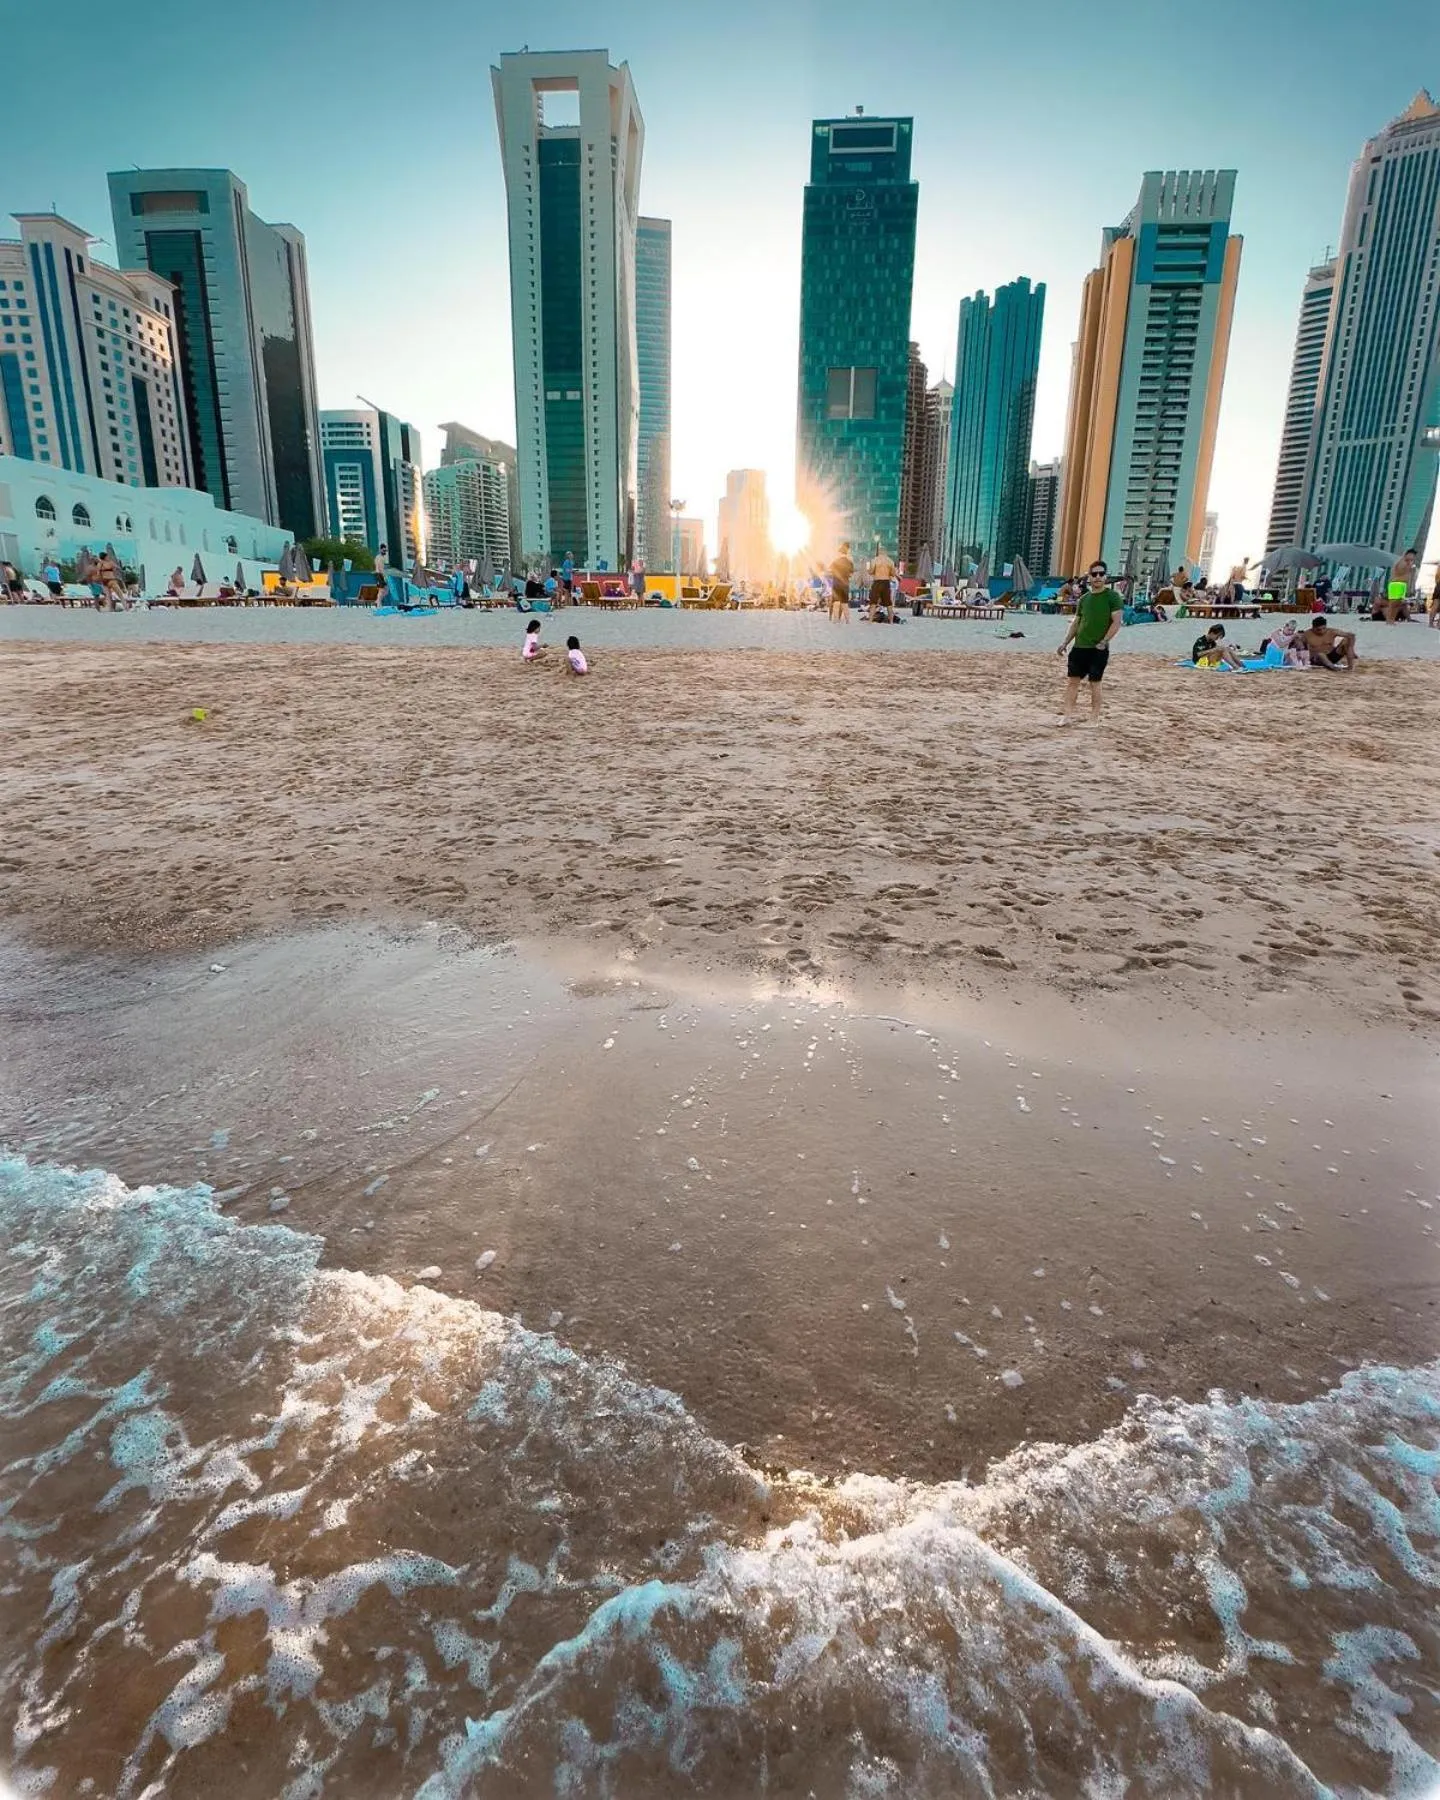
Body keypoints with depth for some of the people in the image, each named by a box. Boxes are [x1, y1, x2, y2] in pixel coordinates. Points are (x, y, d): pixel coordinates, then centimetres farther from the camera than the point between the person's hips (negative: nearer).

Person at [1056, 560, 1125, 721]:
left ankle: (1094, 718, 7)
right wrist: (1065, 643, 11)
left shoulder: (1112, 596, -4)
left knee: (1095, 683, -1)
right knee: (1072, 680, 2)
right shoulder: (1084, 598, 12)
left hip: (1098, 649, -5)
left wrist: (1104, 642, -17)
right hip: (1079, 647, 5)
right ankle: (1067, 715, 5)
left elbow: (1117, 621, -10)